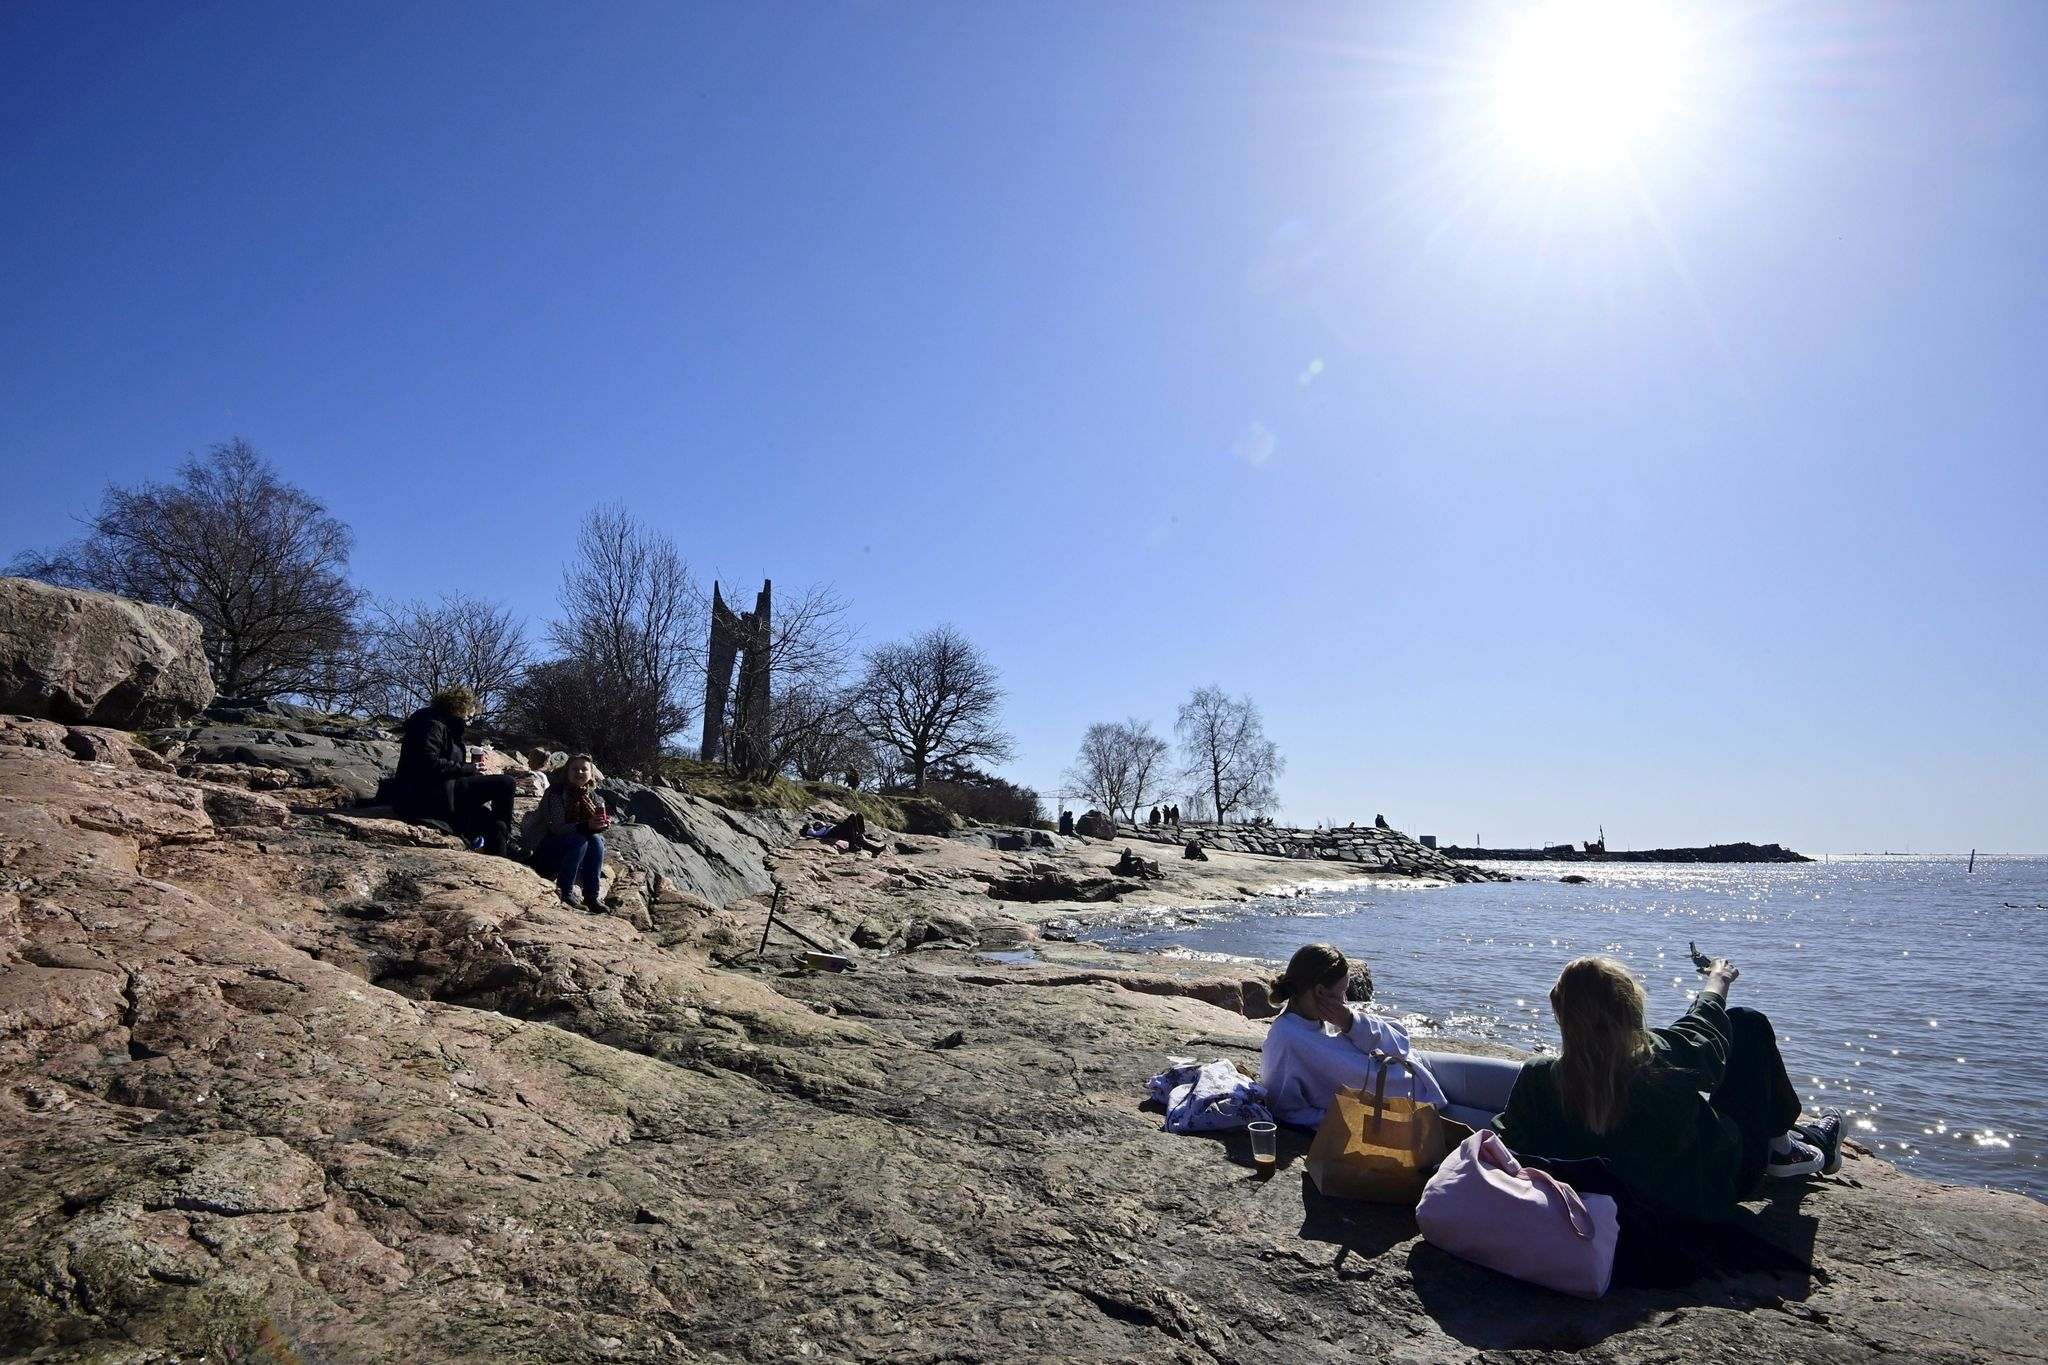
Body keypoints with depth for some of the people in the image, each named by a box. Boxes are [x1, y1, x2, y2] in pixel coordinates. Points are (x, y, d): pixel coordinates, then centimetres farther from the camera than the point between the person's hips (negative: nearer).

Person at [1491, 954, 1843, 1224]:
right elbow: (1705, 1026, -12)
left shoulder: (1535, 1079, -29)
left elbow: (1508, 1136, -14)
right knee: (1747, 1024, 8)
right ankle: (1781, 1144, 29)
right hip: (1714, 1189, -4)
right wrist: (1717, 980, 10)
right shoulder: (1664, 1060, -34)